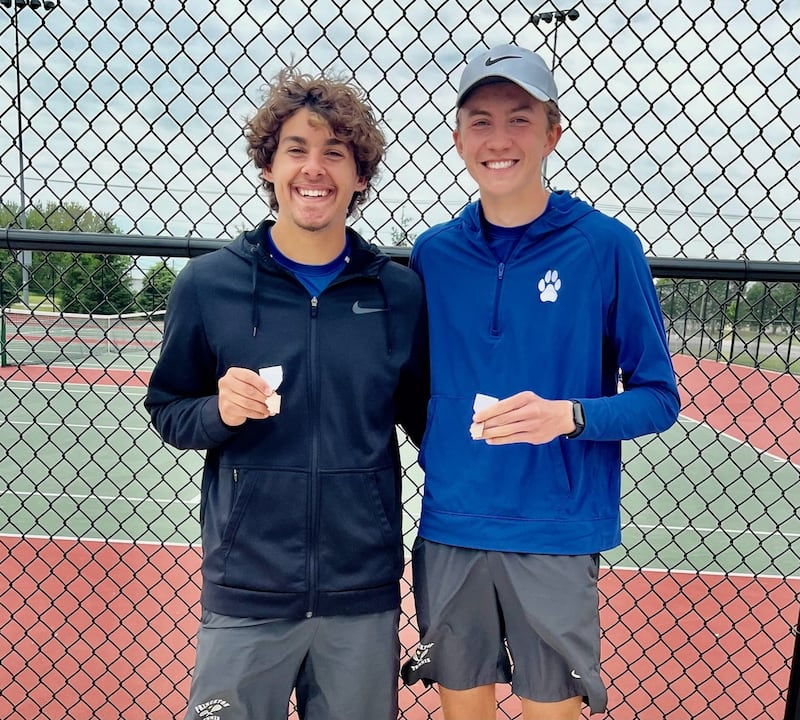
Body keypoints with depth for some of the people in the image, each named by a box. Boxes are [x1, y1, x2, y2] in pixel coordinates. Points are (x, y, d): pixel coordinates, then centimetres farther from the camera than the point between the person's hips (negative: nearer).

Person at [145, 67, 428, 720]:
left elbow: (425, 417, 6)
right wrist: (218, 411, -17)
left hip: (364, 595, 1)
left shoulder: (400, 293, -3)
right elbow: (167, 410, 5)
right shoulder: (208, 283, -5)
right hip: (245, 595, -1)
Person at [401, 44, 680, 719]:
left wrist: (569, 416, -21)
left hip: (557, 536, -2)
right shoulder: (433, 252, 2)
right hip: (449, 531, 3)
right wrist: (437, 449, -1)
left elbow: (658, 397, -5)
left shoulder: (607, 246, -7)